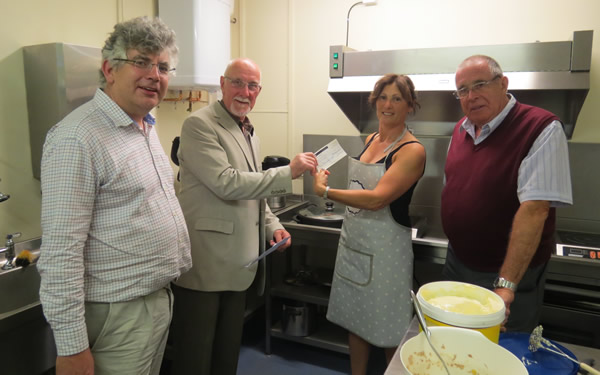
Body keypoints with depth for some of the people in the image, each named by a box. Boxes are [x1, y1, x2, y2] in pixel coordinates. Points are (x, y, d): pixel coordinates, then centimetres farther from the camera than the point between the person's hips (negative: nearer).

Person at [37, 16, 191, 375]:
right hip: (118, 314, -8)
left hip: (160, 298, 8)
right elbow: (61, 250, -21)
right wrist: (72, 346, -19)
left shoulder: (146, 127, 8)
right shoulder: (78, 138, -19)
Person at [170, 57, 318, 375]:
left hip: (238, 264, 8)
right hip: (205, 263, -7)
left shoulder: (251, 136, 16)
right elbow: (226, 183, -21)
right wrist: (288, 172, -20)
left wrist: (272, 226, 6)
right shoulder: (200, 124, -11)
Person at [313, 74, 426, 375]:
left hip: (385, 246, -7)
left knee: (388, 329, 9)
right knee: (355, 317, 18)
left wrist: (325, 191, -18)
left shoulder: (412, 151, -15)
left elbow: (376, 198, -23)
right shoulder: (371, 140, 7)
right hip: (353, 240, 7)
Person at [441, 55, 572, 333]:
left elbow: (534, 209, -27)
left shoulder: (541, 129, -20)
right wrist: (454, 245, 9)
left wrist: (506, 284, -30)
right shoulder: (461, 129, 3)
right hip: (457, 264, 6)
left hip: (510, 274, -6)